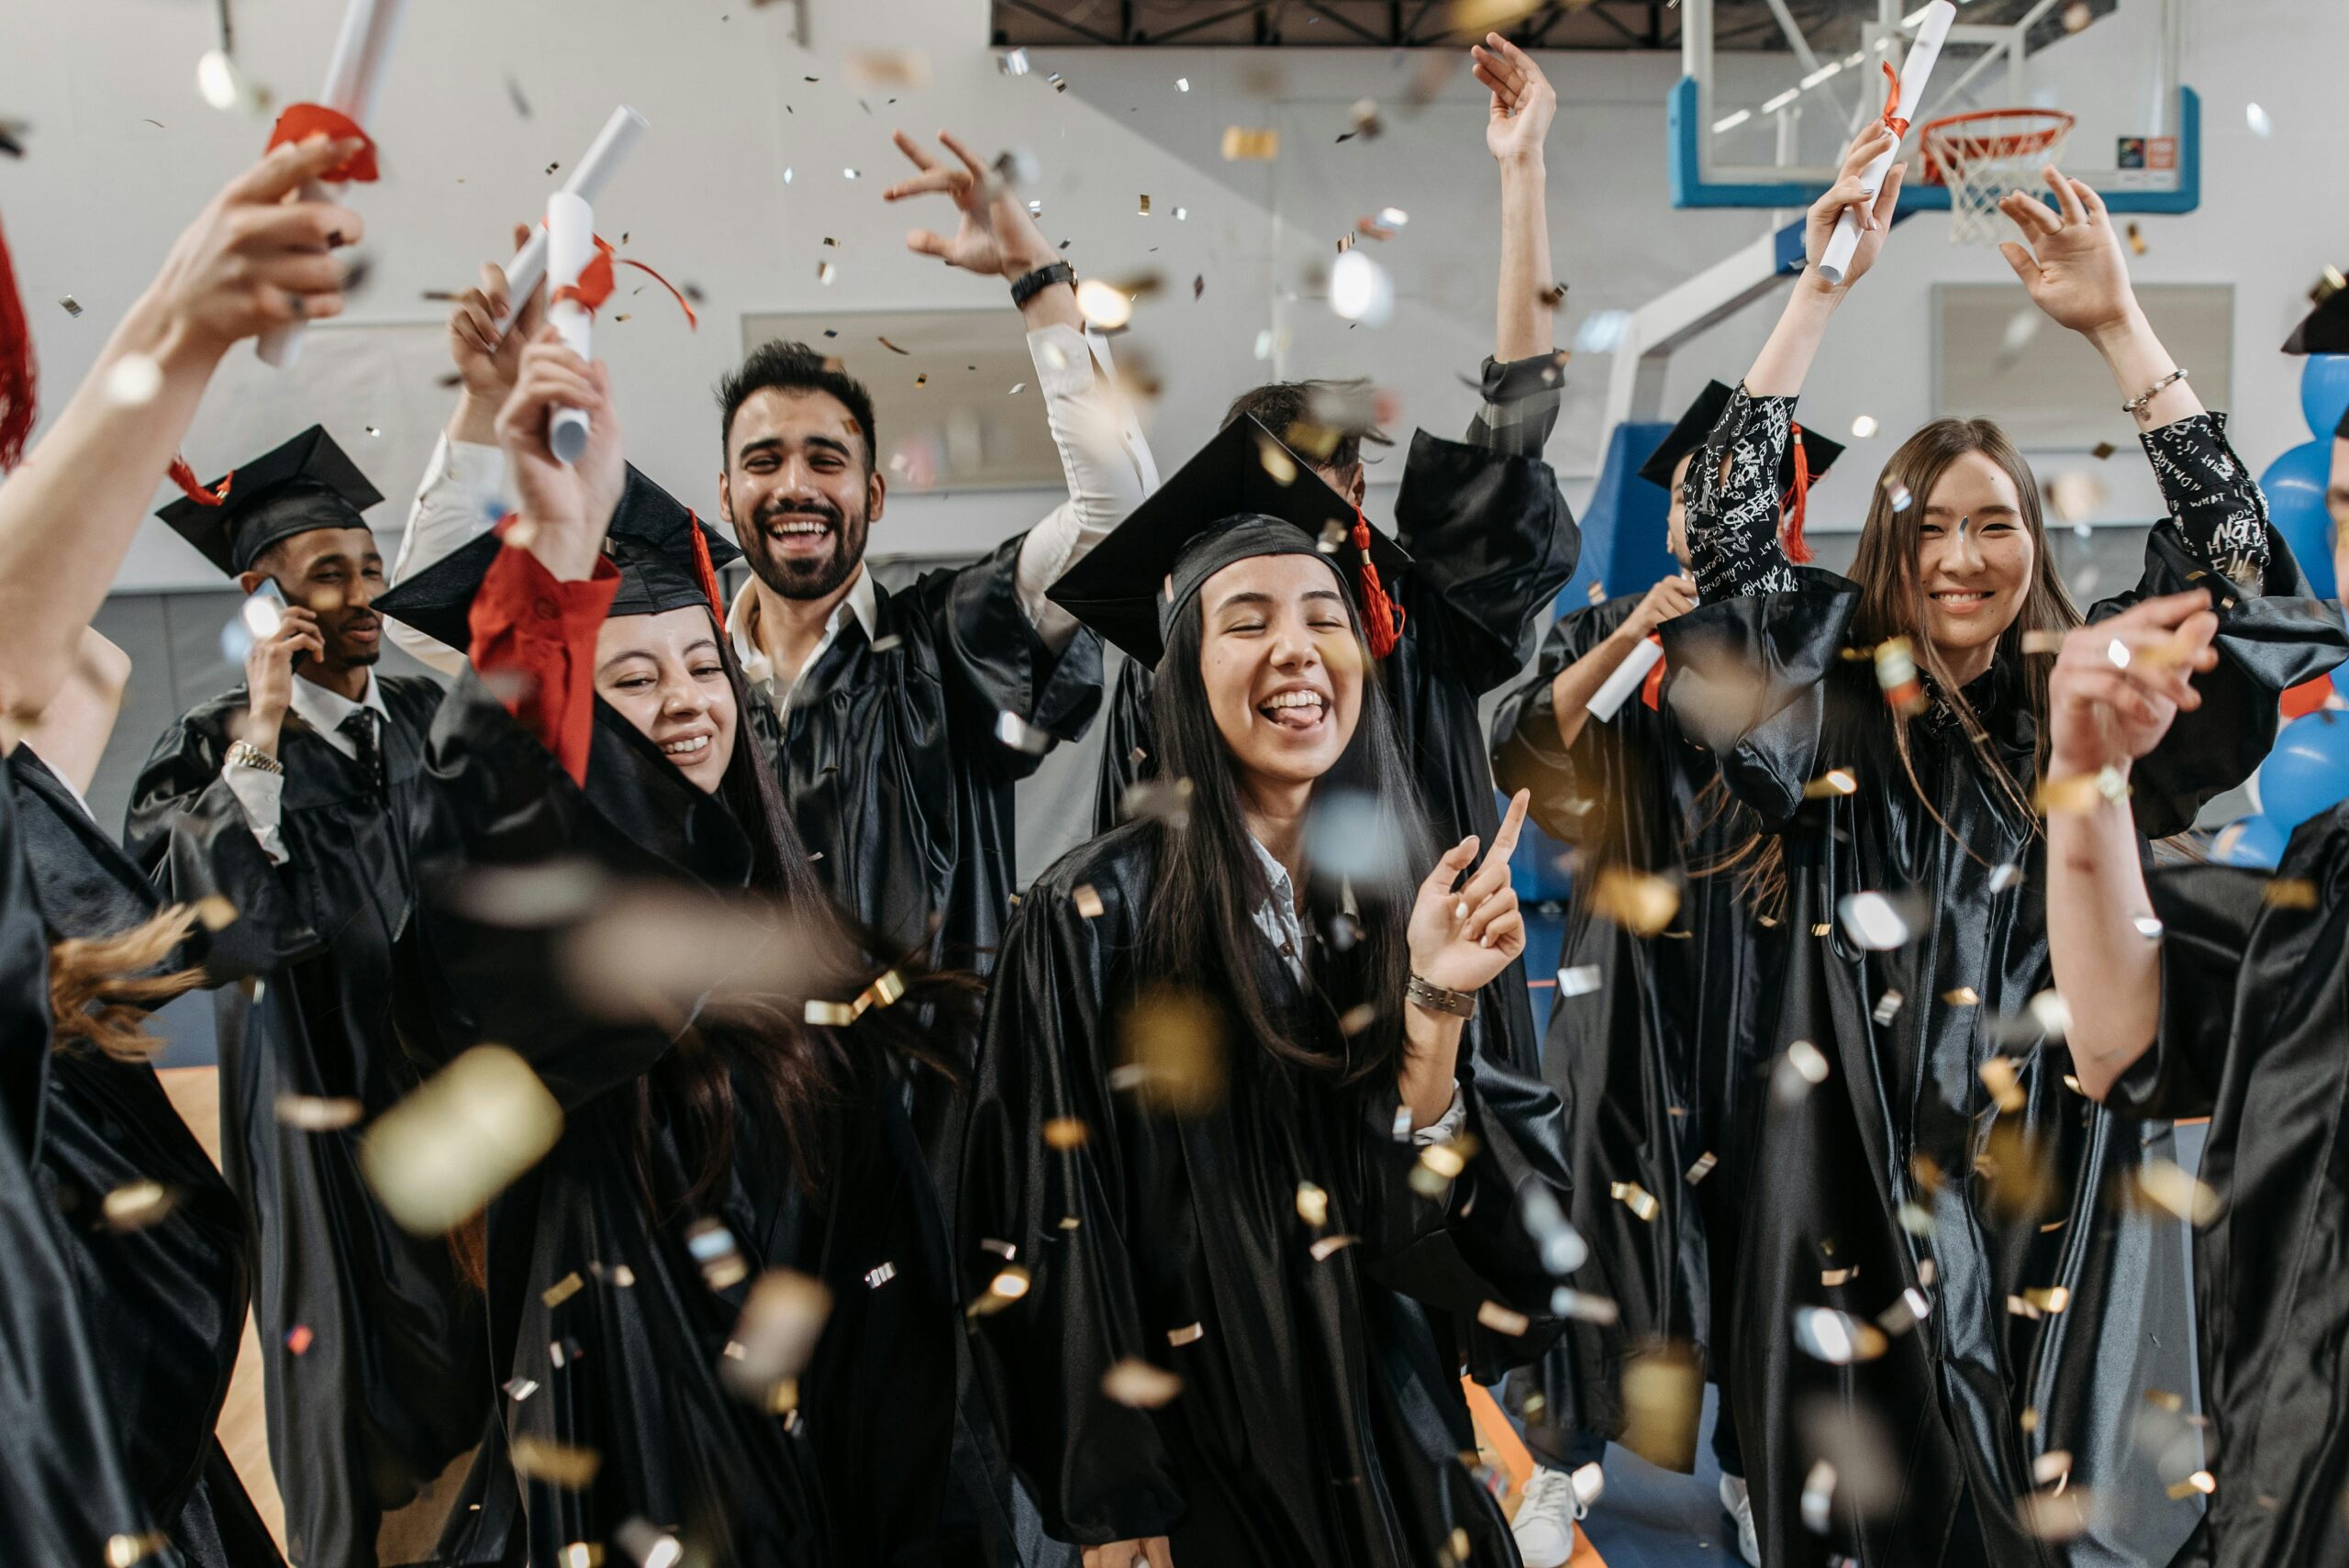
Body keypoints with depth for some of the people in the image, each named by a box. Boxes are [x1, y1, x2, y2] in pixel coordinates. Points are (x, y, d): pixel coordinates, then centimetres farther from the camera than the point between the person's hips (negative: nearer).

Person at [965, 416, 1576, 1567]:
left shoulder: (1417, 903, -3)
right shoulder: (1096, 916, -15)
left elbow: (1420, 1208, -7)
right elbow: (1057, 1239, -11)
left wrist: (1433, 1009, -21)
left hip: (1400, 1446, 4)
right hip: (1201, 1457, -4)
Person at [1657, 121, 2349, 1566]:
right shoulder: (1833, 703, 1)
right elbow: (1727, 527, -8)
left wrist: (2119, 326, -12)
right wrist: (1824, 288, -11)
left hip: (2059, 1179, 1)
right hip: (1866, 1185, -1)